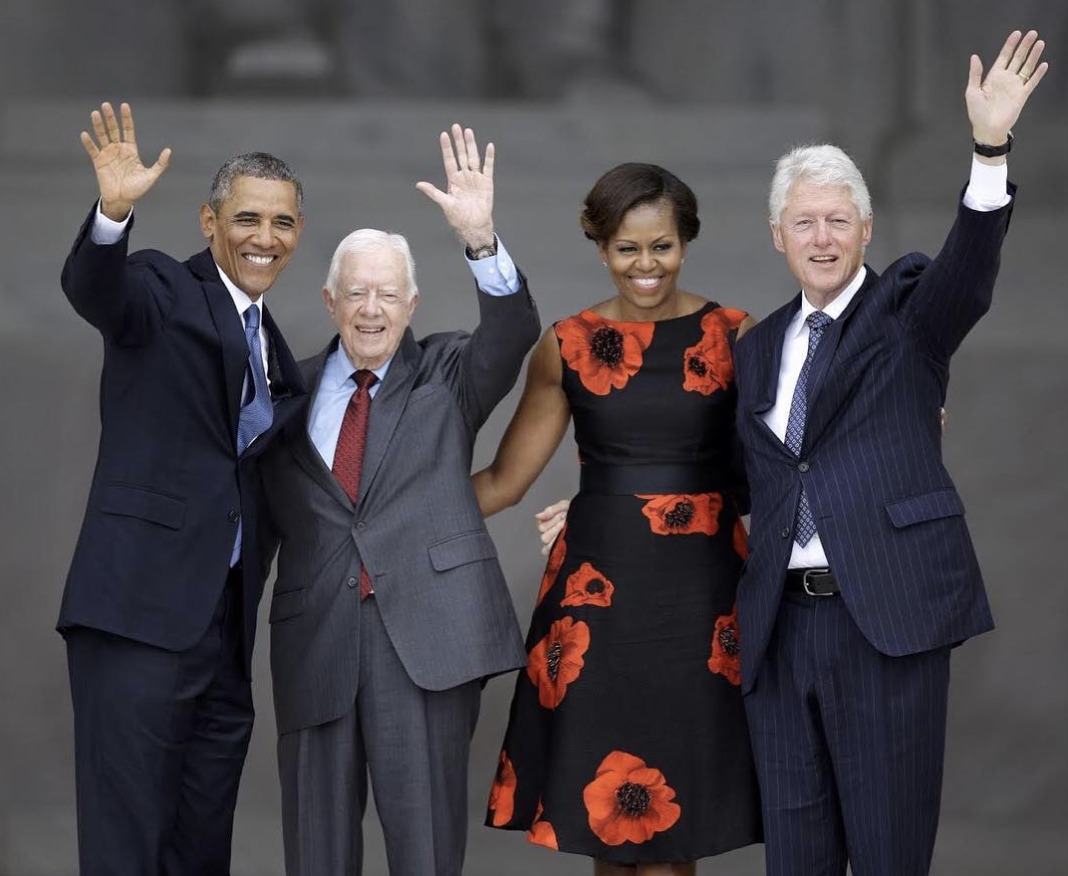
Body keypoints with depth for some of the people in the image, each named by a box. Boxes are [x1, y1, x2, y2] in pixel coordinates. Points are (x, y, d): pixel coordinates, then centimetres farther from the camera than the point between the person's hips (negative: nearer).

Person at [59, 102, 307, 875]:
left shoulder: (273, 347, 20)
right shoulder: (165, 291, -2)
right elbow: (92, 289, -24)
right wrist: (114, 211, -44)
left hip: (226, 622, 8)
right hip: (141, 608, -8)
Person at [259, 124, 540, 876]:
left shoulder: (446, 377, 9)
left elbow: (514, 334, -10)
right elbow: (266, 510, 15)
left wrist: (482, 241, -25)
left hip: (427, 635, -2)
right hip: (316, 638, 2)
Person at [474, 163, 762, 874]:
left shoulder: (735, 337, 1)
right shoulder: (567, 347, 3)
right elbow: (505, 480, 6)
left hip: (702, 588, -1)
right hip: (597, 584, 1)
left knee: (668, 811, -1)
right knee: (602, 800, 4)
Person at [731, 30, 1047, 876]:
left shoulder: (907, 313, 1)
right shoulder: (758, 348, 16)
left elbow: (968, 272, -19)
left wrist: (990, 148, -36)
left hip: (887, 615, -4)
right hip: (781, 623, 5)